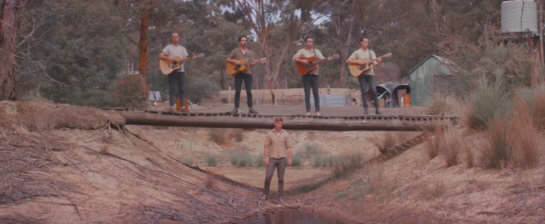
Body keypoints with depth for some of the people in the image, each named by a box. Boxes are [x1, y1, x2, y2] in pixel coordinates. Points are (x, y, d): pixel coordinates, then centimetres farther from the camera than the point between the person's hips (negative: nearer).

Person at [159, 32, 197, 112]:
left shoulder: (182, 48, 15)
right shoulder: (168, 47, 4)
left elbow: (185, 60, 7)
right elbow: (161, 56, -5)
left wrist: (191, 58, -12)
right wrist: (169, 58, -18)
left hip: (180, 70, 4)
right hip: (171, 70, -4)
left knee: (181, 89, 3)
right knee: (172, 89, -6)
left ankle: (182, 106, 4)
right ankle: (171, 106, -5)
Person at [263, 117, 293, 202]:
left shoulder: (286, 134, -1)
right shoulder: (269, 134, -2)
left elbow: (289, 147, 0)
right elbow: (266, 147, -1)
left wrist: (290, 159, -7)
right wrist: (266, 159, -10)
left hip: (282, 159, 1)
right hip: (272, 159, 0)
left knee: (281, 178, 1)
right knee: (268, 176, -12)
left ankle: (280, 197, 8)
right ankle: (266, 193, 10)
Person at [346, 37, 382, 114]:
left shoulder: (371, 52, 14)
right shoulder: (357, 52, 6)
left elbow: (374, 63, 6)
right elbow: (348, 61, 0)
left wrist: (379, 62, -16)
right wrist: (357, 62, -11)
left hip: (370, 73, 2)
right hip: (361, 74, -2)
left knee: (373, 90, -8)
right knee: (364, 91, -5)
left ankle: (376, 108, -3)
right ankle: (365, 109, -2)